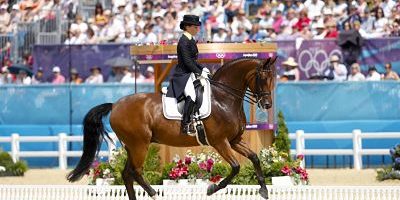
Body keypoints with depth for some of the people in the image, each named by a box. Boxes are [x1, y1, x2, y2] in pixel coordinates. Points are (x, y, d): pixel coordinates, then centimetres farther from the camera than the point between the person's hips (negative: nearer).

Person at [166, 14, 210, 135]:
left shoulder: (191, 40, 15)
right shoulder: (184, 41, -15)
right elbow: (187, 61, -21)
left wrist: (202, 68, 12)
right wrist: (200, 72, -19)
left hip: (191, 74, 11)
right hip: (183, 75, -11)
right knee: (191, 96, -28)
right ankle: (185, 125, -27)